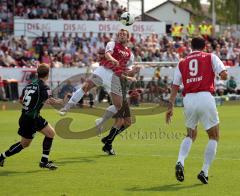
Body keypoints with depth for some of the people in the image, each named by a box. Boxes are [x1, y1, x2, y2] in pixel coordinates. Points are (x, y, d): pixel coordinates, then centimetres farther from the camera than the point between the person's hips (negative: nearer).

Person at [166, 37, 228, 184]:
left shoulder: (182, 63, 16)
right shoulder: (211, 57, 8)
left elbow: (175, 87, 13)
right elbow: (224, 75, -3)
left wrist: (170, 107, 15)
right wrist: (222, 75, 21)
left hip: (188, 100, 3)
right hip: (205, 98, -3)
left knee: (190, 135, 23)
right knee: (214, 137, 12)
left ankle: (180, 162, -2)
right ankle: (205, 171, 1)